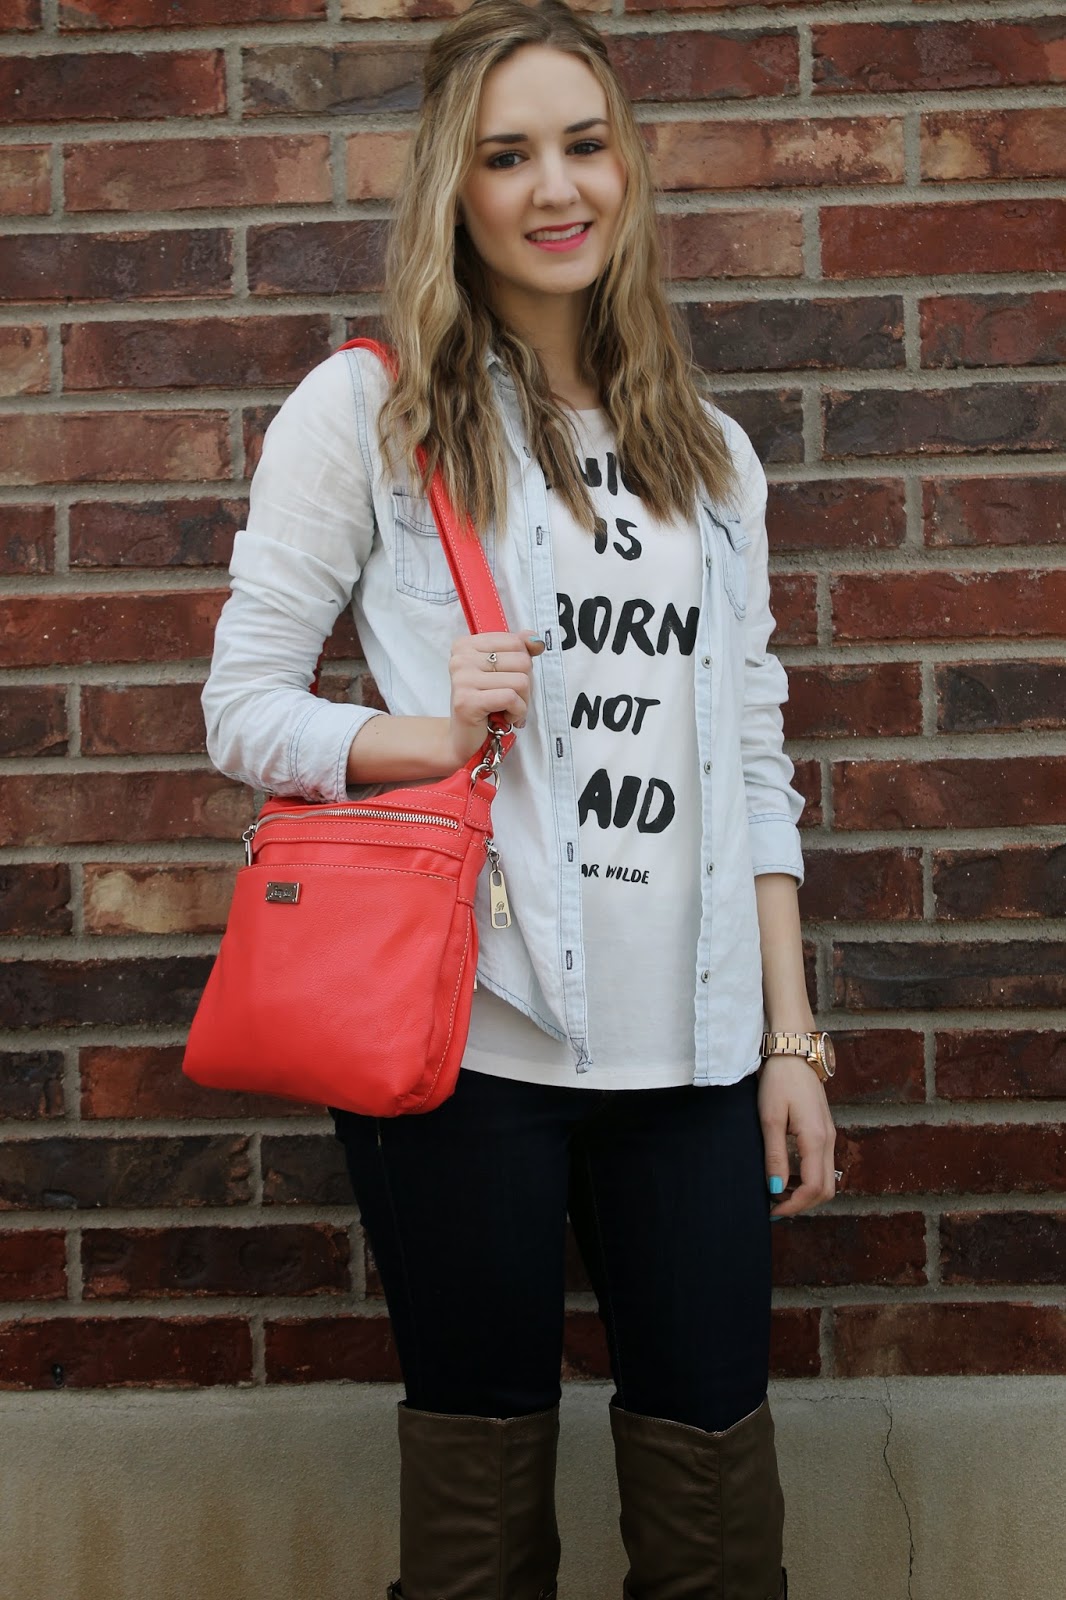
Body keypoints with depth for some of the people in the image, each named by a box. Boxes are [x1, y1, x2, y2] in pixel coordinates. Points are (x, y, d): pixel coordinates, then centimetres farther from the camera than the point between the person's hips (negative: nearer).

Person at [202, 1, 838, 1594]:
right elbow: (243, 704, 1)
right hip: (467, 1032, -3)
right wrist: (426, 737, -18)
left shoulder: (707, 451, 15)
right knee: (482, 1464, 7)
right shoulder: (366, 409, 2)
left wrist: (792, 1040, 8)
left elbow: (752, 763, 13)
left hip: (689, 1046, 4)